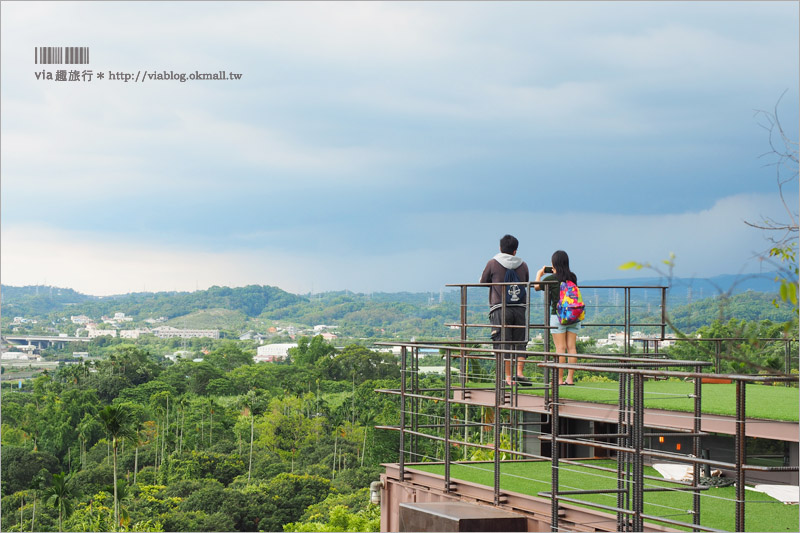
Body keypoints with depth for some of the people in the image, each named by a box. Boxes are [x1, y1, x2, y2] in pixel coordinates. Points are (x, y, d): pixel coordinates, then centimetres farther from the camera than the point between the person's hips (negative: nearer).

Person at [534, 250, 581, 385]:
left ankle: (559, 379, -4)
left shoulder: (551, 279, -8)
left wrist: (539, 274, 27)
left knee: (560, 348, -4)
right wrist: (556, 273, 32)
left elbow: (537, 287, 10)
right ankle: (570, 378, 6)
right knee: (571, 347, 5)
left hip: (558, 316, -4)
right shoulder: (573, 277, 3)